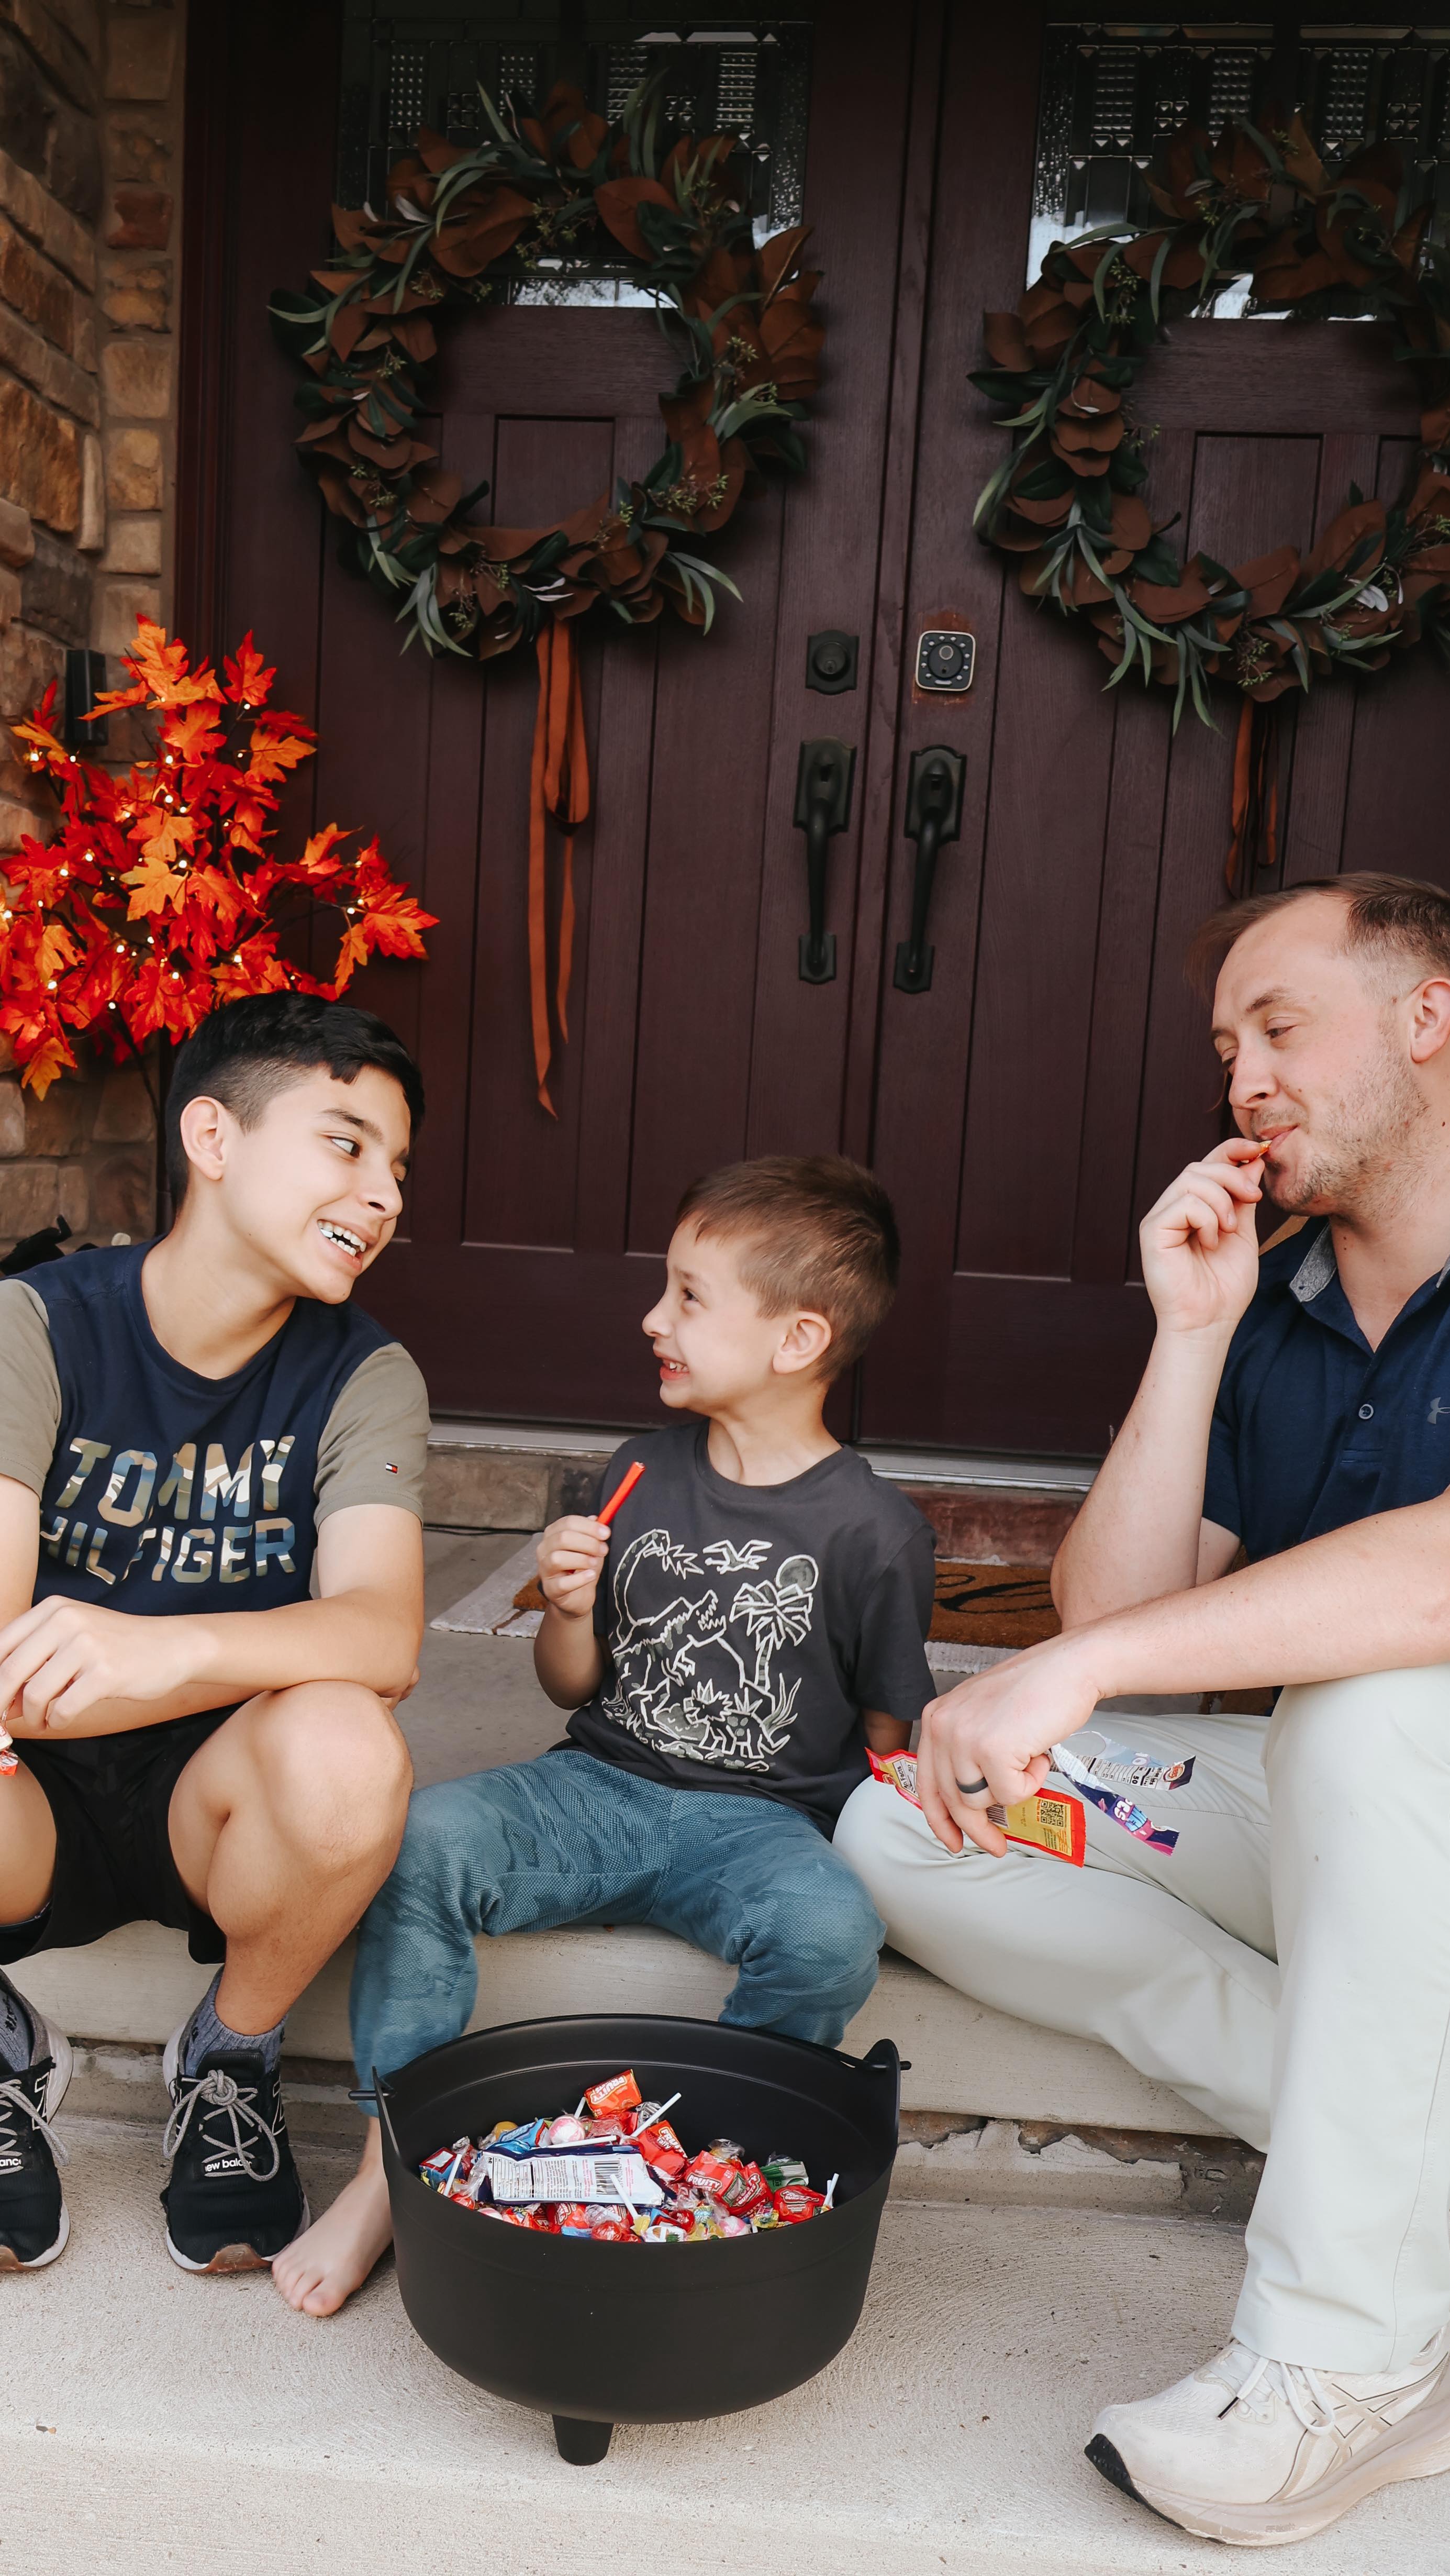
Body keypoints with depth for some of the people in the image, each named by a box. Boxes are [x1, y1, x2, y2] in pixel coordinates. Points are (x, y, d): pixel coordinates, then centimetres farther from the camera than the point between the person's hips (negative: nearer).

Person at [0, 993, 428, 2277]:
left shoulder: (363, 1377, -8)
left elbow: (385, 1634, -24)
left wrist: (165, 1650, -43)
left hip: (220, 1802, 1)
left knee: (347, 1750, -33)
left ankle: (232, 2058, 1)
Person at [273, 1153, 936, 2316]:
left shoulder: (872, 1528, -6)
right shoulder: (642, 1473, 6)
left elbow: (891, 1731, 4)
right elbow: (574, 1687, 12)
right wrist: (571, 1608, -8)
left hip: (762, 1818, -3)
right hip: (602, 1783, 3)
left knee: (833, 1931, -33)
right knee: (427, 1836, -22)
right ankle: (391, 2167, -8)